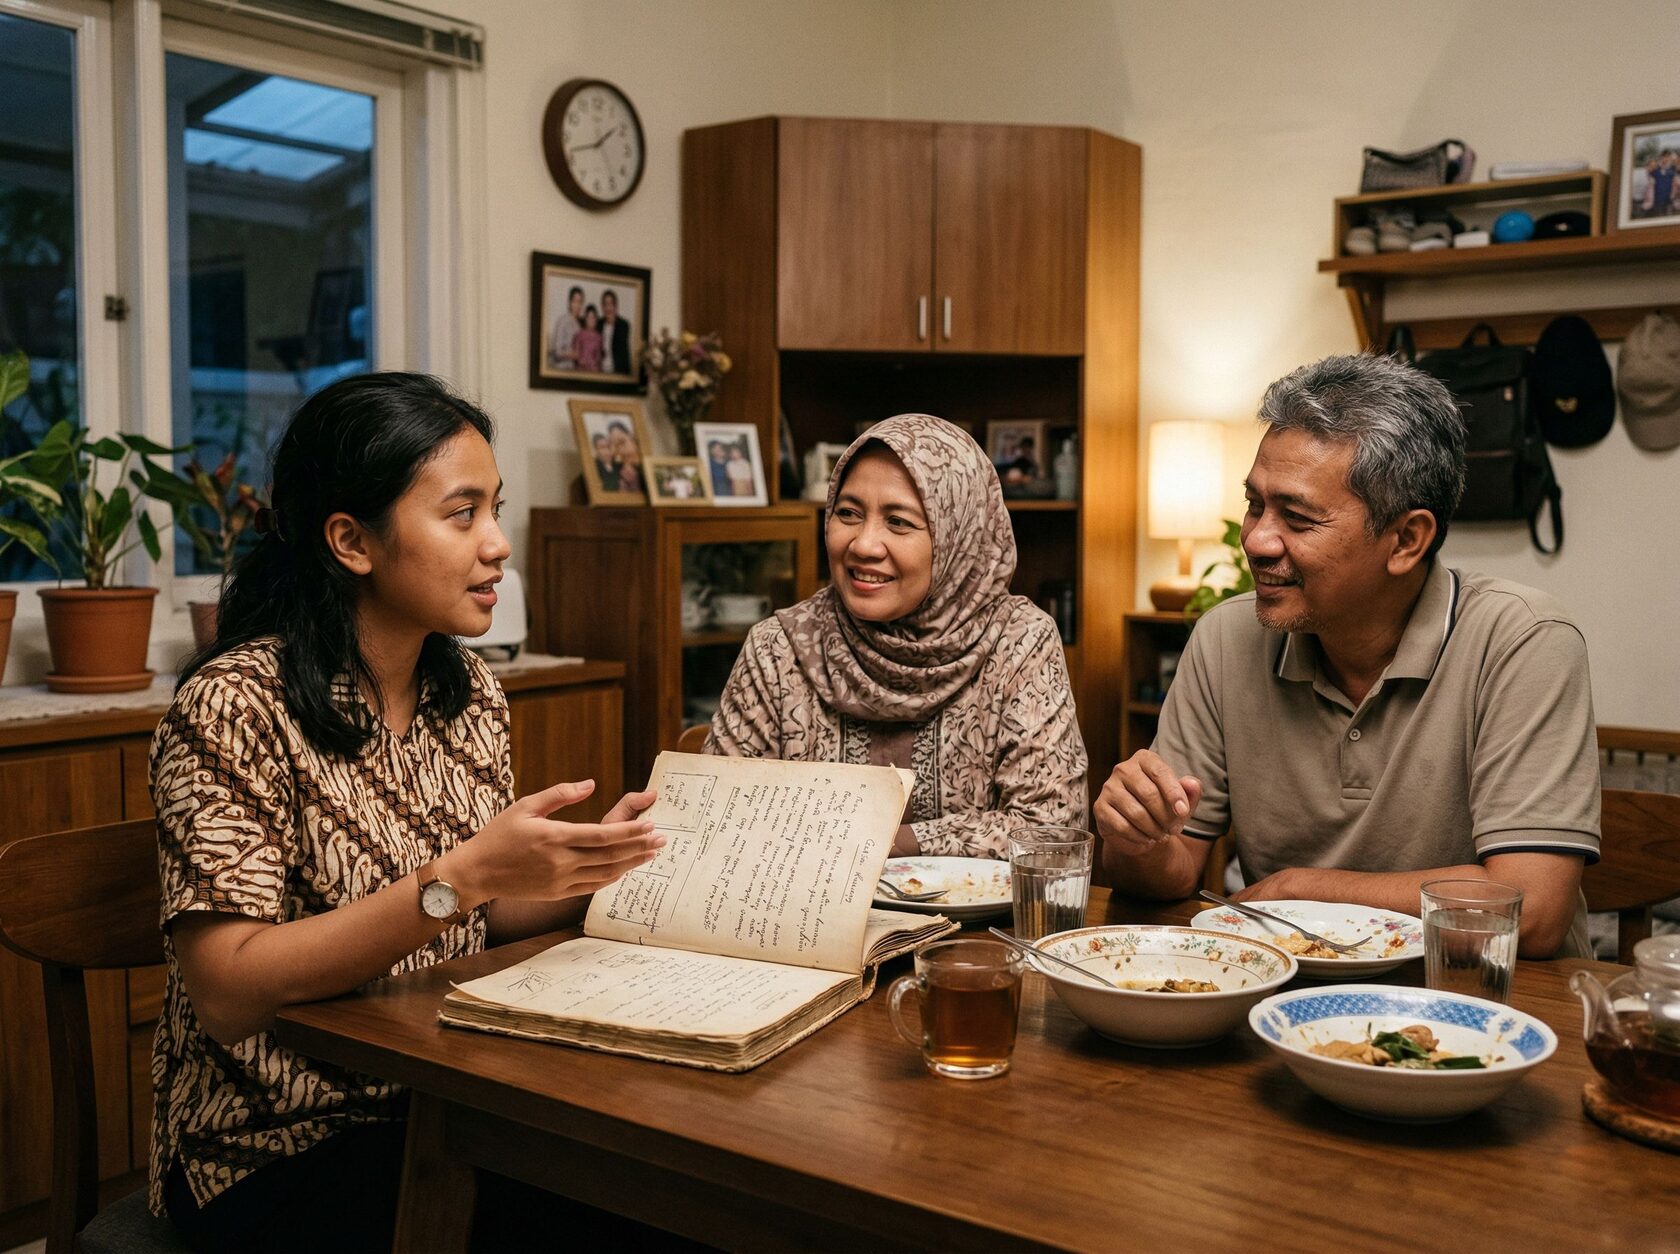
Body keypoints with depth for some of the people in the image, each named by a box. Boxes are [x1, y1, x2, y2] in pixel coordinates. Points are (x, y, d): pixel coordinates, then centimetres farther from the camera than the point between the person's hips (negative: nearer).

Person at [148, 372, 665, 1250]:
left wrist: (591, 865, -9)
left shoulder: (470, 693, 4)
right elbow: (228, 994, -21)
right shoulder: (236, 705, -16)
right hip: (280, 1150, -6)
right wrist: (459, 878, -30)